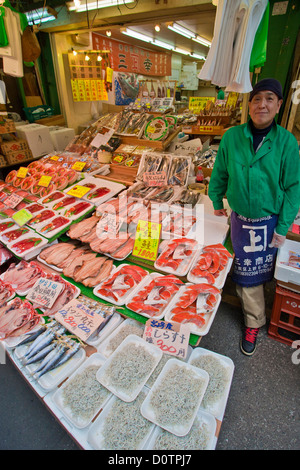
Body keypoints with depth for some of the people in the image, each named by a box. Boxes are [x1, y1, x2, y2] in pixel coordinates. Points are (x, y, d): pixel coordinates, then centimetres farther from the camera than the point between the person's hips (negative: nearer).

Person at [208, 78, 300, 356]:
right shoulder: (232, 137, -7)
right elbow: (220, 173, 6)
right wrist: (216, 201, 13)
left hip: (269, 222, -1)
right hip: (240, 218, 1)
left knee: (257, 270, 13)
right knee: (246, 271, 13)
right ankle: (254, 322, 38)